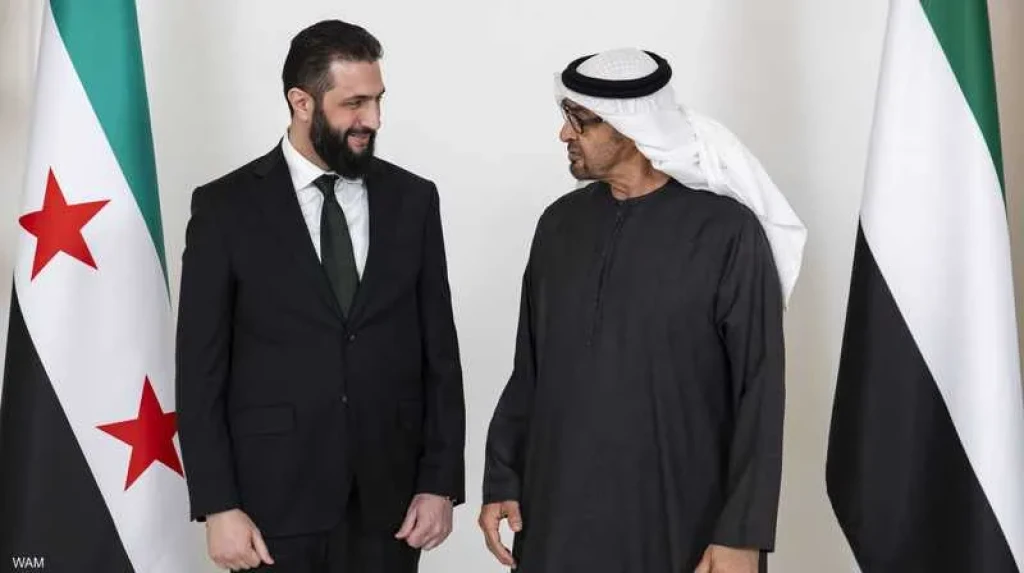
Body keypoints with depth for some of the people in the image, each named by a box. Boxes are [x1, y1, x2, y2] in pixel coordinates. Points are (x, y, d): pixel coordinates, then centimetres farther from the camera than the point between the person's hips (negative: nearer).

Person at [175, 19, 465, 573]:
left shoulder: (413, 199, 4)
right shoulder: (226, 207, -3)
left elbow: (439, 351, 5)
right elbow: (201, 368, -3)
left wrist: (440, 481, 0)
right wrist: (218, 506, -8)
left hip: (389, 498, 2)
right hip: (274, 499, -2)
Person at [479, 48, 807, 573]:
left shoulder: (726, 232, -11)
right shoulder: (561, 223, 4)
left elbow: (759, 393, -10)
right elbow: (530, 369, 10)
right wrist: (502, 479, 7)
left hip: (678, 524, -4)